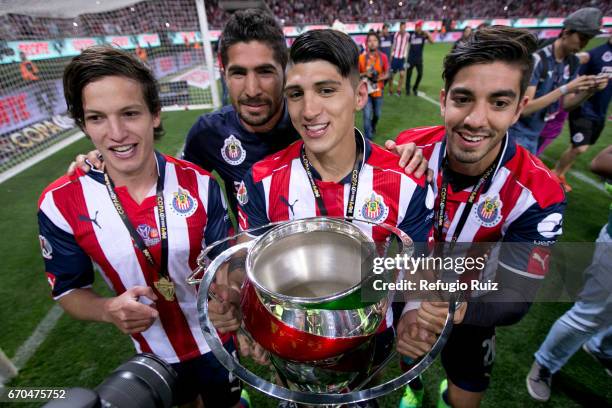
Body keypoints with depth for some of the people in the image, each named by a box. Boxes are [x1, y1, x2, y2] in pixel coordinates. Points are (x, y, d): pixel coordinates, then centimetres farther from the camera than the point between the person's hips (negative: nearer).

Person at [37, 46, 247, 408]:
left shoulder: (199, 184, -19)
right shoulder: (60, 203, -18)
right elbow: (68, 290, -6)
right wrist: (109, 310, -27)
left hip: (218, 340, 0)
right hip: (153, 352, 1)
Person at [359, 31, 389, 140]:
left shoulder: (383, 57, -3)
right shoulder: (361, 57, -8)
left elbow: (387, 74, 3)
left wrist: (379, 78, -17)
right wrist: (365, 74, -20)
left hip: (378, 91, 3)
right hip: (365, 91, -2)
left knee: (377, 114, 16)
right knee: (367, 115, -8)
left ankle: (373, 127, 48)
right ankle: (368, 139, 2)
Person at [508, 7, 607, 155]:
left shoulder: (573, 63, 5)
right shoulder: (537, 59, -19)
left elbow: (566, 105, 9)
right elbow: (524, 109, -25)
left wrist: (589, 91, -8)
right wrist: (565, 89, -26)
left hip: (534, 135, 8)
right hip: (516, 133, -8)